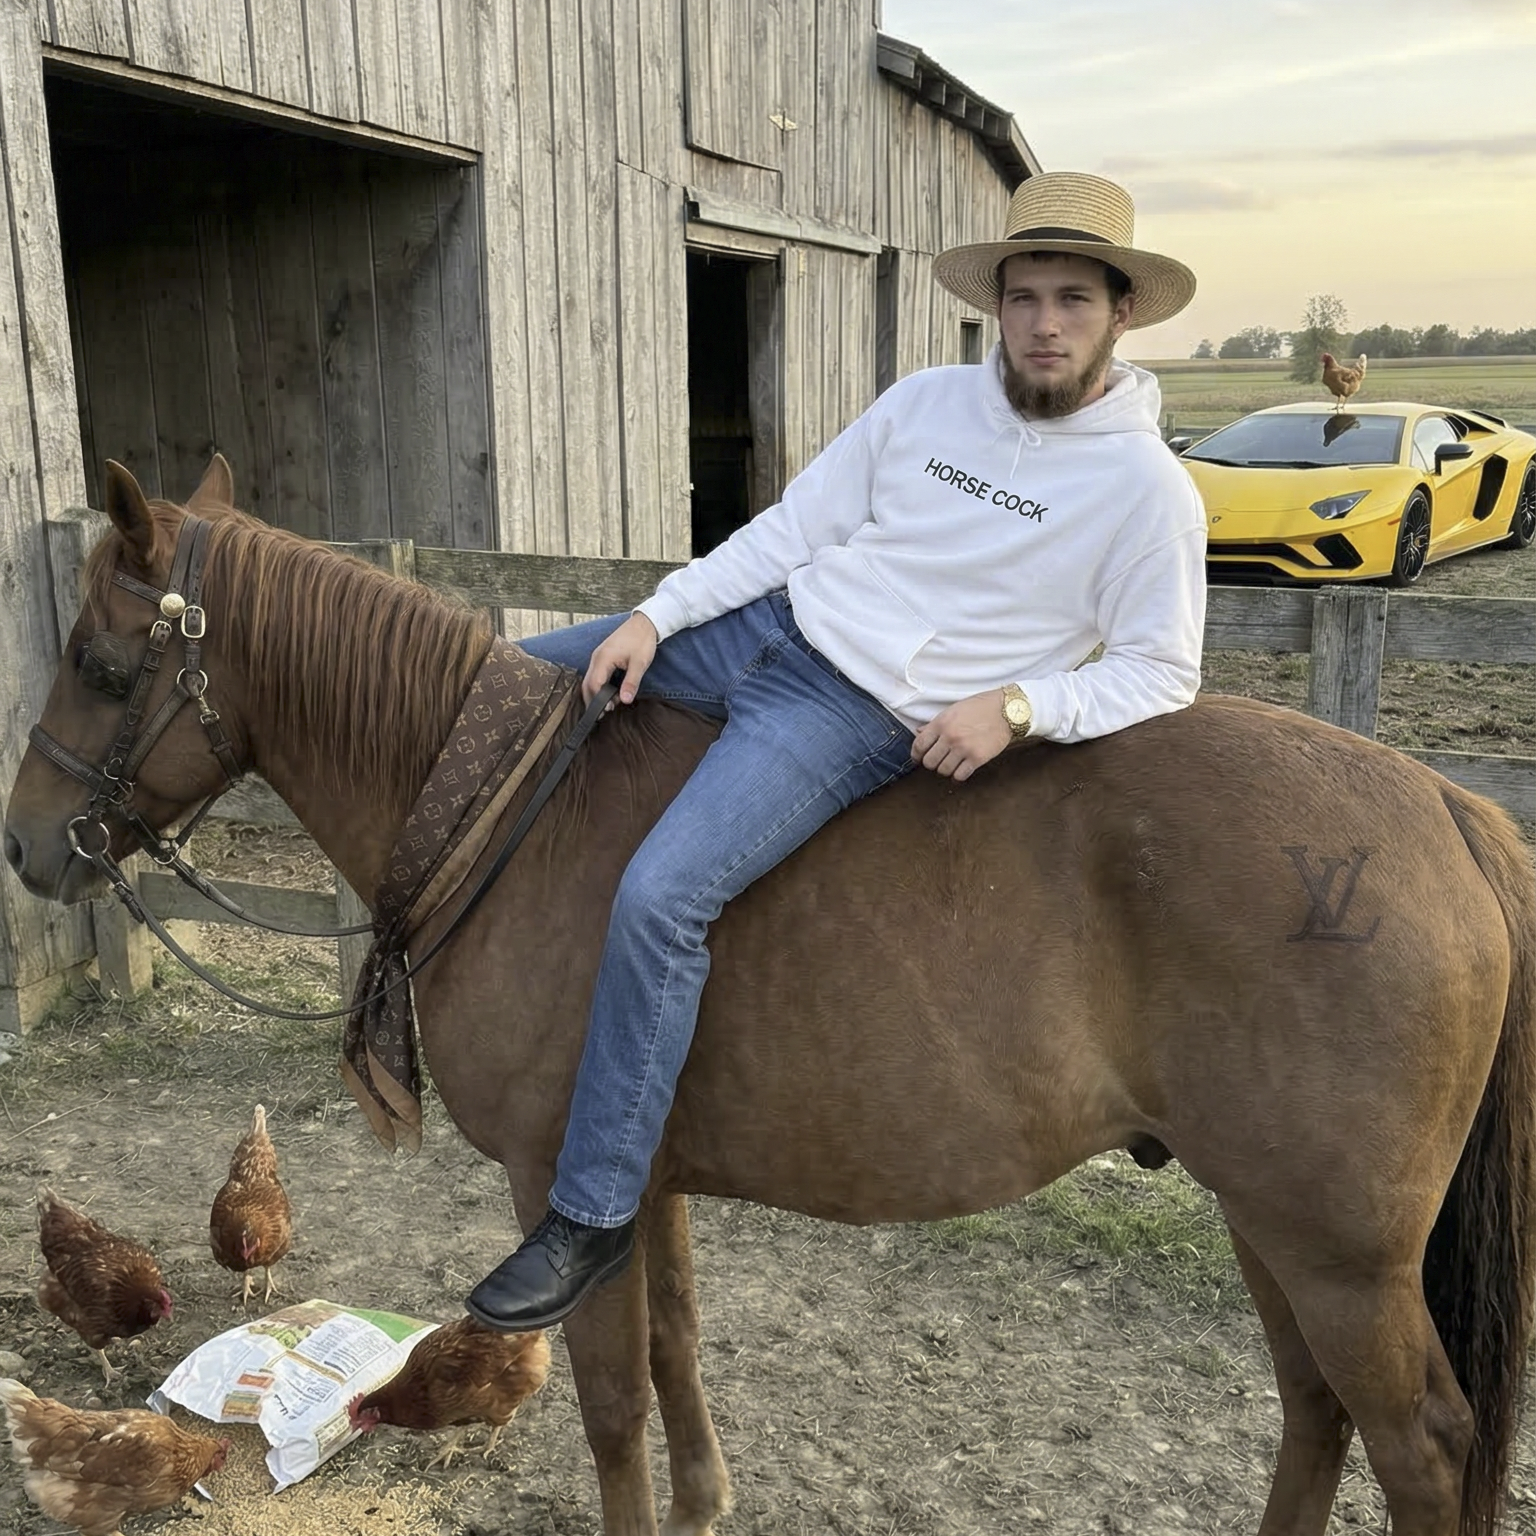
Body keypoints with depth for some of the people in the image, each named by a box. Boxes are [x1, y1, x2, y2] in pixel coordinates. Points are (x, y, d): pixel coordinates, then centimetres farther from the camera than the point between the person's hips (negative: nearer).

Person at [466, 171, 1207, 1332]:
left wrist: (1017, 703, -21)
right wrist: (654, 615, -2)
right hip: (767, 626, 7)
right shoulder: (926, 403, 6)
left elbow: (1160, 672, -5)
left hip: (863, 719, -7)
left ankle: (595, 1213, -10)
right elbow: (793, 528, 7)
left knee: (659, 899, -26)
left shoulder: (1148, 488, -7)